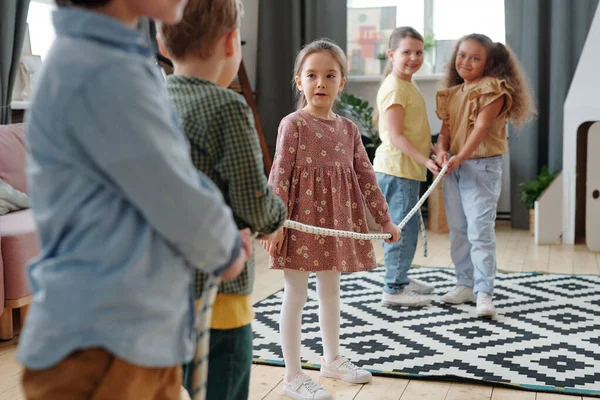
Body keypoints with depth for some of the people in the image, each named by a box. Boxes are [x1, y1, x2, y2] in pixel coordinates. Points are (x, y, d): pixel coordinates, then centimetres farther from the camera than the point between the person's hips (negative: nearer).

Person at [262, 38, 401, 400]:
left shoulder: (348, 129, 8)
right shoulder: (294, 124, -8)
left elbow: (365, 176, 12)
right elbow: (280, 175, -13)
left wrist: (384, 219, 12)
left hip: (336, 220, 6)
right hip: (302, 218, -6)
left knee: (331, 290, 18)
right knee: (296, 295, 2)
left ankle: (332, 358, 35)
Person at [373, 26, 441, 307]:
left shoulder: (407, 85, 17)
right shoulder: (394, 87, -15)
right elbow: (395, 136, -20)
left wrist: (432, 152, 20)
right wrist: (425, 160, -23)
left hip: (407, 169, 10)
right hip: (397, 169, -10)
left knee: (401, 228, 17)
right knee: (402, 229, -6)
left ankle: (400, 279, 29)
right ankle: (394, 289, 2)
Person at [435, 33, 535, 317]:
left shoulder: (493, 89, -7)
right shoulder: (451, 94, 14)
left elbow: (481, 128, -17)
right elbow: (446, 128, 7)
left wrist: (460, 157, -27)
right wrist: (441, 150, -14)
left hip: (481, 166, -7)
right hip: (453, 167, 7)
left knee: (480, 231, -11)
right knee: (458, 230, 11)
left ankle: (483, 292, -8)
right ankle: (465, 284, 21)